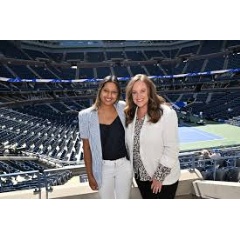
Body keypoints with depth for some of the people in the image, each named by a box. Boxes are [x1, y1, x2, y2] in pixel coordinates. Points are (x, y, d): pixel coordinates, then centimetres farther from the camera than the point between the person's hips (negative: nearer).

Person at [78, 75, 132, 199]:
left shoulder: (123, 108, -7)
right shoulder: (86, 115, -13)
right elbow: (86, 147, -6)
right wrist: (90, 175, -3)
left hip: (124, 164, 2)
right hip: (103, 168, -1)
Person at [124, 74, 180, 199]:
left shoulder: (167, 113, -20)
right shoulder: (130, 114, -2)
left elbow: (171, 149, -20)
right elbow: (128, 144, 7)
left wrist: (159, 176, -17)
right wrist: (132, 167, 6)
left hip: (164, 178, -5)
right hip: (141, 175, 6)